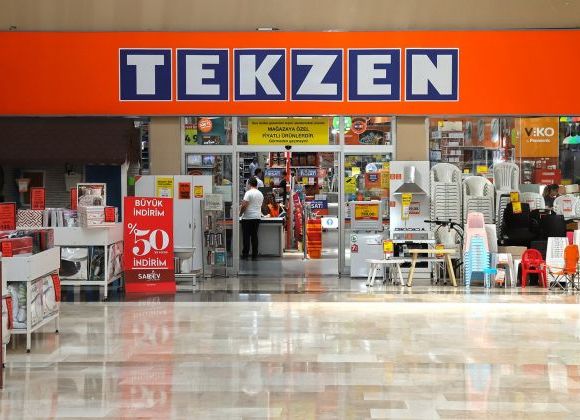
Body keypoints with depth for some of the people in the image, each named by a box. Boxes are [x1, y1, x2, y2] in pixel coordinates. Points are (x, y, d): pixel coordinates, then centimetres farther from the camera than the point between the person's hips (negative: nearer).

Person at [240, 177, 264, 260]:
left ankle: (245, 255, 0)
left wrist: (240, 213, -1)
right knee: (254, 236, 8)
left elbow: (244, 205, -16)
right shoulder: (260, 194, 12)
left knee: (246, 237, -1)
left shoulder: (249, 193, -11)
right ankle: (255, 255, 7)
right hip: (257, 217, 6)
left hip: (248, 218, -6)